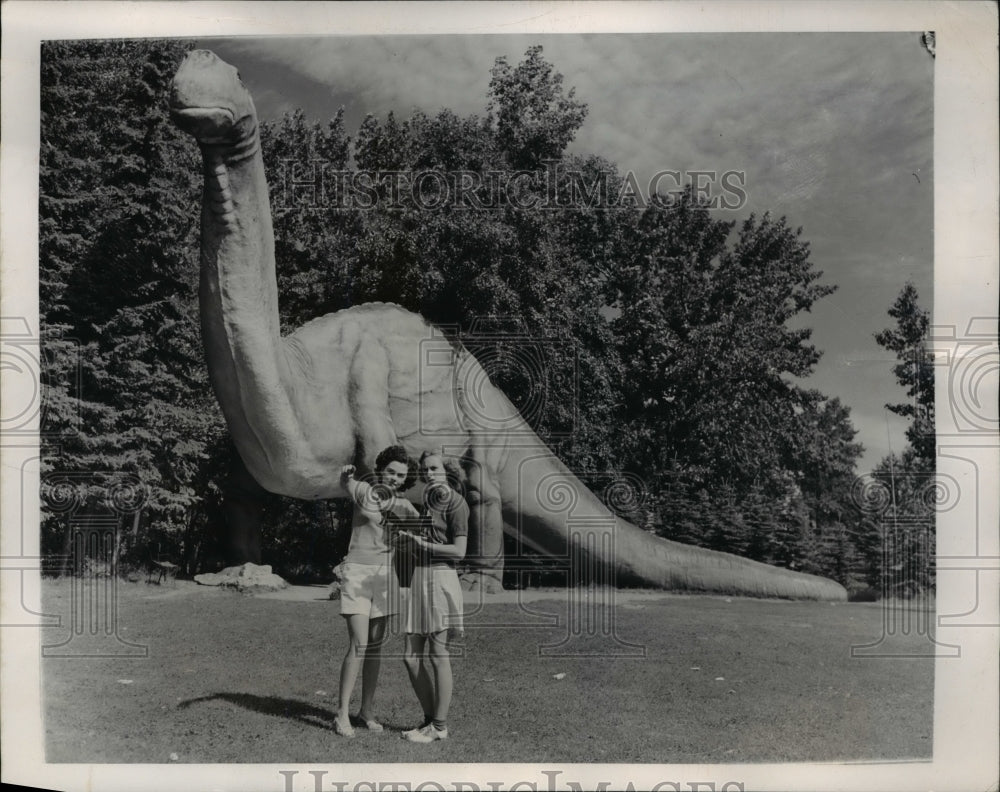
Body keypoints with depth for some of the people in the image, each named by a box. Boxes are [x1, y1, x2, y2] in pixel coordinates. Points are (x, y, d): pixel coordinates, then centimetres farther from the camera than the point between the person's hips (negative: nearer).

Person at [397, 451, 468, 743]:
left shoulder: (455, 502, -7)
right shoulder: (426, 501, 18)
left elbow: (459, 551, -13)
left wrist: (422, 544, -12)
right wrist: (406, 538, 9)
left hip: (441, 579, -8)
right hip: (419, 579, 8)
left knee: (438, 655, -1)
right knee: (411, 656, 7)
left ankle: (439, 726, 9)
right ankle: (431, 717, 21)